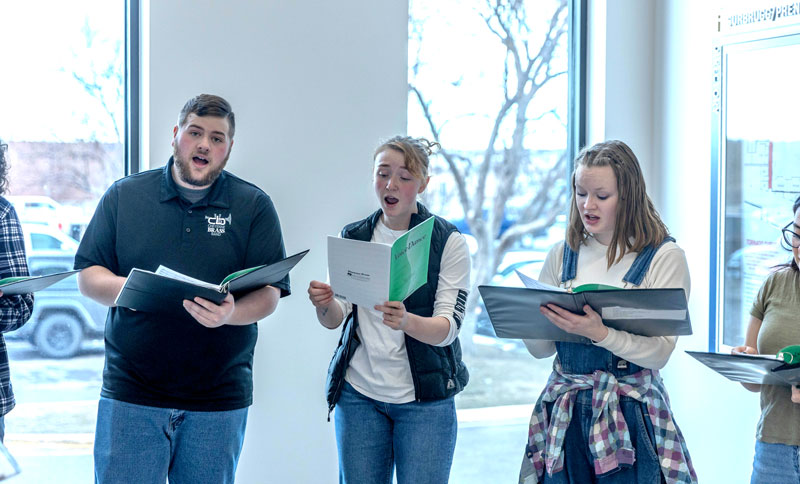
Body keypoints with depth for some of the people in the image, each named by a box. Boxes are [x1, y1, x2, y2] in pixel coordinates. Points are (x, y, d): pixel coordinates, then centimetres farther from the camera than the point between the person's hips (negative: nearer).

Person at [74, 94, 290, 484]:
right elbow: (87, 277, 7)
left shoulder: (254, 206, 5)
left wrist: (230, 313, -24)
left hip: (218, 401, 0)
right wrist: (123, 288, -16)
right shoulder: (123, 195, 8)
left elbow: (269, 294, -2)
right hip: (131, 392, 0)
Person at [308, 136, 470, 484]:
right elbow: (335, 320, 6)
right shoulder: (352, 237, 6)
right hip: (358, 392, 3)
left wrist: (406, 321, -33)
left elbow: (448, 328, -12)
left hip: (424, 399, -3)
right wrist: (325, 305, -17)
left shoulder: (449, 242, -4)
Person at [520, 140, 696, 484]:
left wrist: (600, 334, -27)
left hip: (631, 417, -3)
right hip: (564, 415, 3)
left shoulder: (664, 257, -3)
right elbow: (540, 349, 9)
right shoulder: (562, 255, 9)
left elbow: (661, 352, -13)